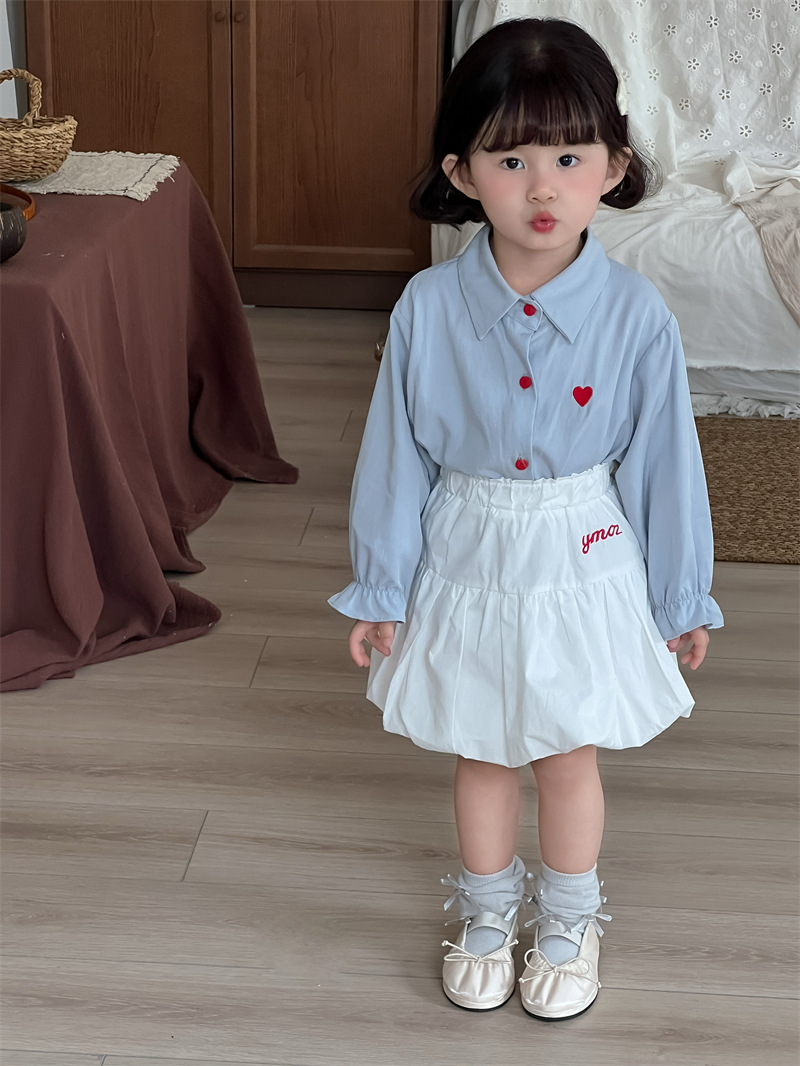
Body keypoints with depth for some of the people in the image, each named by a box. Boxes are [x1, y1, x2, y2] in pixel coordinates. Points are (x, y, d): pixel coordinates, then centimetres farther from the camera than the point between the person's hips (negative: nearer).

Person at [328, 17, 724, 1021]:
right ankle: (486, 920, 43)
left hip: (582, 567, -1)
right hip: (467, 563, 1)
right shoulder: (428, 308, -15)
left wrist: (681, 598, 1)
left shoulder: (636, 316, -17)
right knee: (480, 755, 19)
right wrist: (380, 589, 1)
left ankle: (567, 927, 41)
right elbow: (396, 456, -5)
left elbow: (662, 462, -7)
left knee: (570, 755, 16)